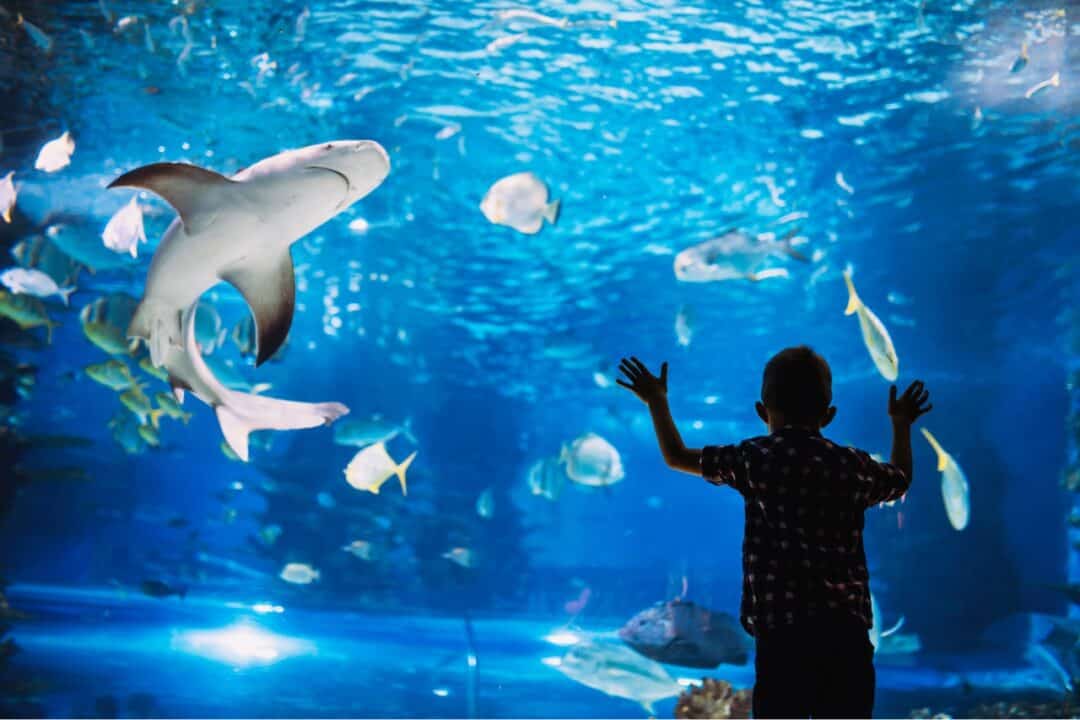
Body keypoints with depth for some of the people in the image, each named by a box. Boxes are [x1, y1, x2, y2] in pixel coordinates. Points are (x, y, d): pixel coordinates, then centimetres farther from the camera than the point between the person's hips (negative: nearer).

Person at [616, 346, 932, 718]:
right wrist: (901, 424, 48)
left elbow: (676, 456, 14)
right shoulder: (854, 465, 9)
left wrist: (657, 401, 30)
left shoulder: (753, 459, 2)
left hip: (780, 631, -2)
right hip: (845, 631, 2)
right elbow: (900, 480, 31)